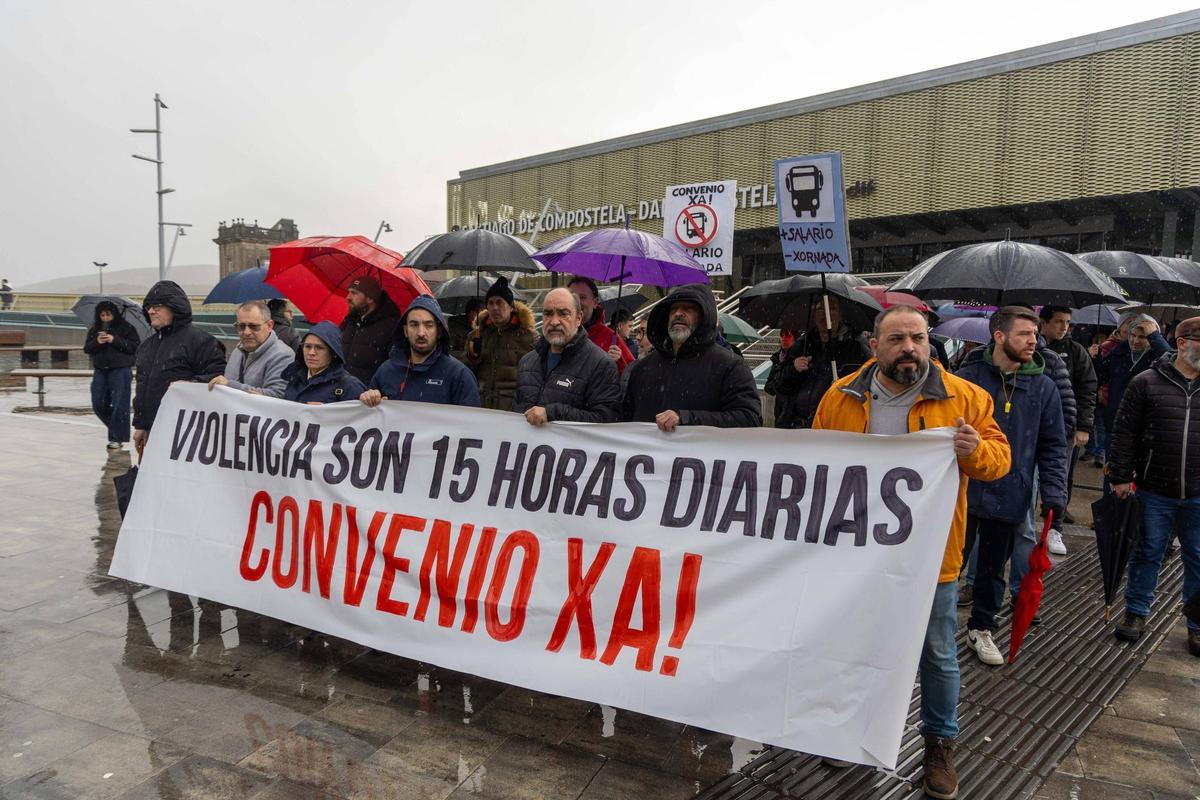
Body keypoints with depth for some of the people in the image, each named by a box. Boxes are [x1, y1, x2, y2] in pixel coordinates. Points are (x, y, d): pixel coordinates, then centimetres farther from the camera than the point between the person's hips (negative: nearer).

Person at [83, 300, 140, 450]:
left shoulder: (126, 327, -3)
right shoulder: (95, 329, 10)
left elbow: (135, 346, -10)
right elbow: (86, 348, 10)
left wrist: (114, 340, -18)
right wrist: (97, 342, -11)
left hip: (121, 370, -5)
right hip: (100, 371, 5)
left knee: (118, 405, -5)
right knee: (98, 404, 6)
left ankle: (117, 437, 4)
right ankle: (116, 428, 28)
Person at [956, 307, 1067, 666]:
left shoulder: (1043, 387, 1)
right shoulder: (967, 377, -8)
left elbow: (1053, 445, 6)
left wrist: (1053, 491, -4)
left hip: (1010, 498, 3)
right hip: (962, 491, -3)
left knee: (993, 568, 17)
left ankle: (982, 629, 36)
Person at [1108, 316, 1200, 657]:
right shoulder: (1147, 382, -5)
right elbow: (1123, 433, -3)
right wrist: (1120, 477, -6)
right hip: (1155, 491, -2)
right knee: (1147, 553, 11)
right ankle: (1136, 612, 27)